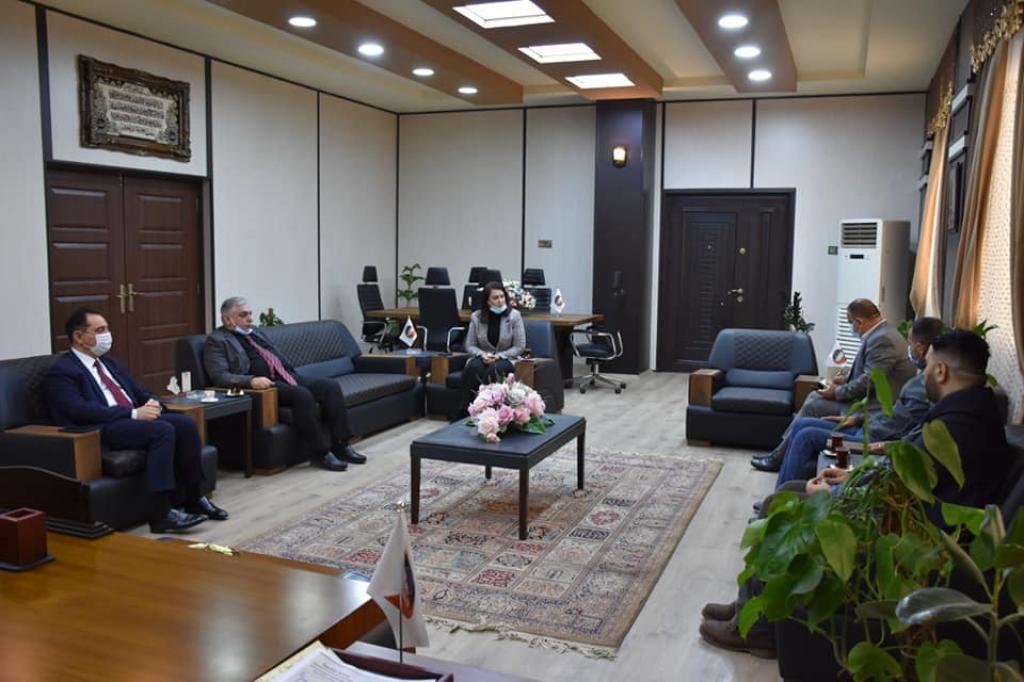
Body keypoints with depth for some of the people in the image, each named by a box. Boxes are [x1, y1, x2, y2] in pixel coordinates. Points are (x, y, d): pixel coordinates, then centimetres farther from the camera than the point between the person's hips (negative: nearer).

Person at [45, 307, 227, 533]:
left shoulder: (109, 362, 23)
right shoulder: (62, 371, -3)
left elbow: (139, 390, 23)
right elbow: (81, 410, -17)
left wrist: (151, 402, -3)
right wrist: (133, 414, -21)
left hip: (134, 418, 8)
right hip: (102, 430, -8)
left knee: (185, 423, -15)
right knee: (163, 430, -31)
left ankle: (194, 498, -7)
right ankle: (161, 514, -30)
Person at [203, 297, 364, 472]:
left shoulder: (255, 332, 25)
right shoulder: (217, 341, 1)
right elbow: (219, 376, -13)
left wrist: (294, 377, 12)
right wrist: (251, 380, -28)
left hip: (287, 378, 8)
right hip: (263, 385, -8)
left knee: (331, 386, -13)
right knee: (302, 394, -33)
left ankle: (341, 445, -13)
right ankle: (321, 453, -24)